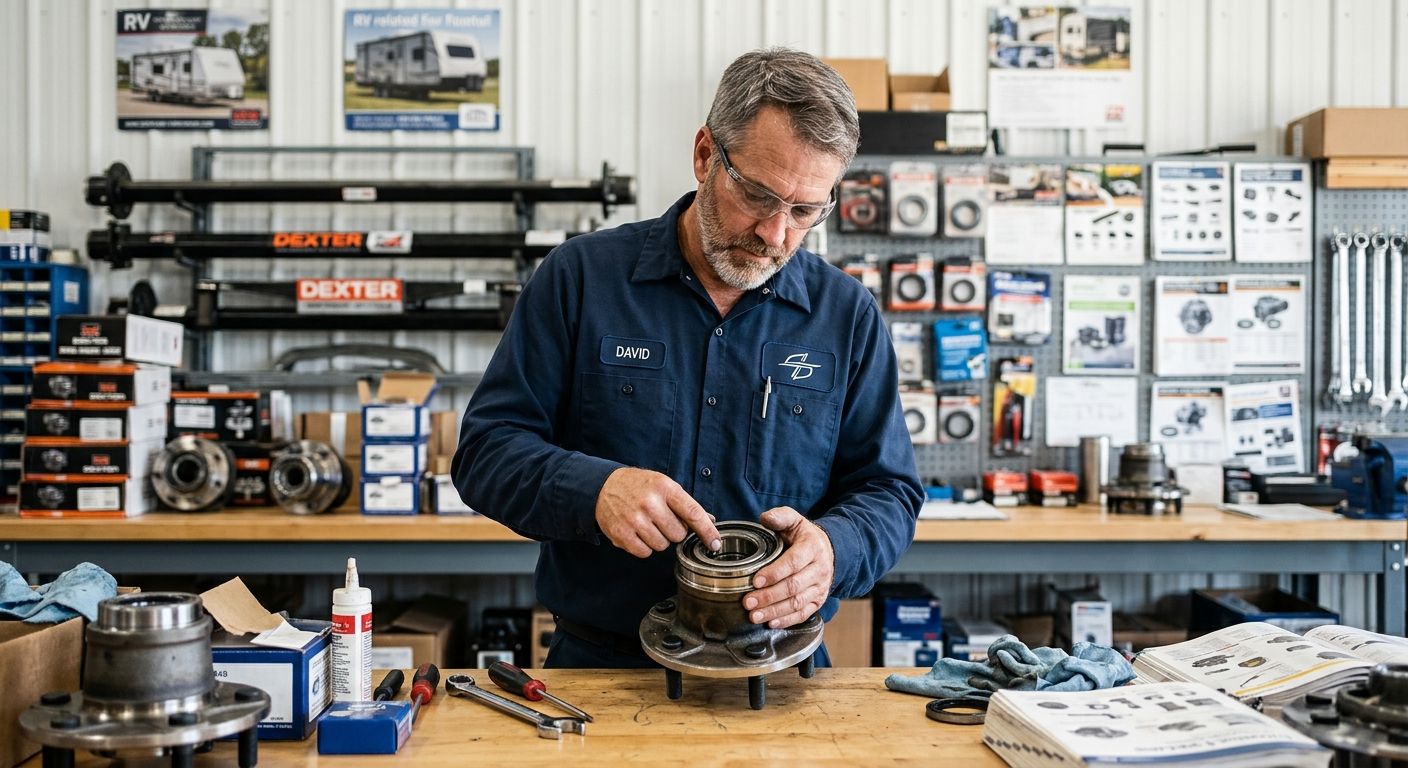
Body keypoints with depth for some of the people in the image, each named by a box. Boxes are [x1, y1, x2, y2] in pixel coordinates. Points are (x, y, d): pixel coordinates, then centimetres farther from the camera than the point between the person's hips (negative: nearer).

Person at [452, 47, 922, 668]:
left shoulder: (848, 315, 5)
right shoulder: (581, 276, 0)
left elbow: (888, 491, 8)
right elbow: (485, 451, 0)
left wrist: (832, 548, -15)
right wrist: (594, 488, -20)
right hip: (598, 664, -2)